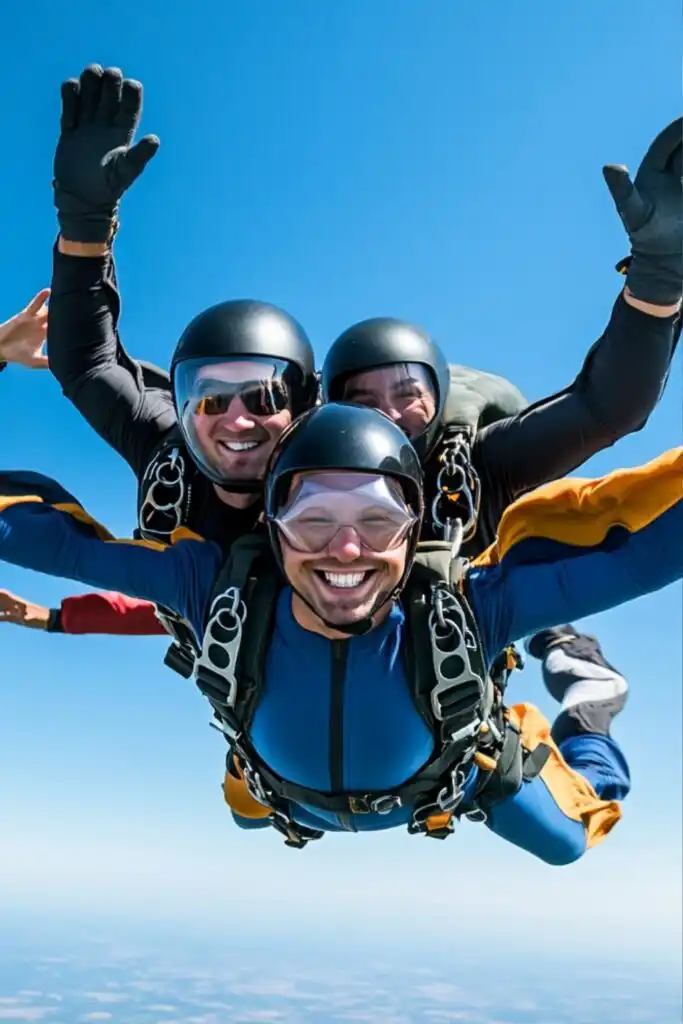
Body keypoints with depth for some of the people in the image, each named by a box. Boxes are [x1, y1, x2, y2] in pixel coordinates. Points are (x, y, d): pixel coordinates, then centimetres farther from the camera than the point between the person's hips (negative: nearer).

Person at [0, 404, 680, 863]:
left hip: (453, 774, -1)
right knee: (245, 811, 36)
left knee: (570, 844, 23)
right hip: (294, 801, 2)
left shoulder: (466, 605, -45)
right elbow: (55, 532, -33)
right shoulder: (222, 588, -40)